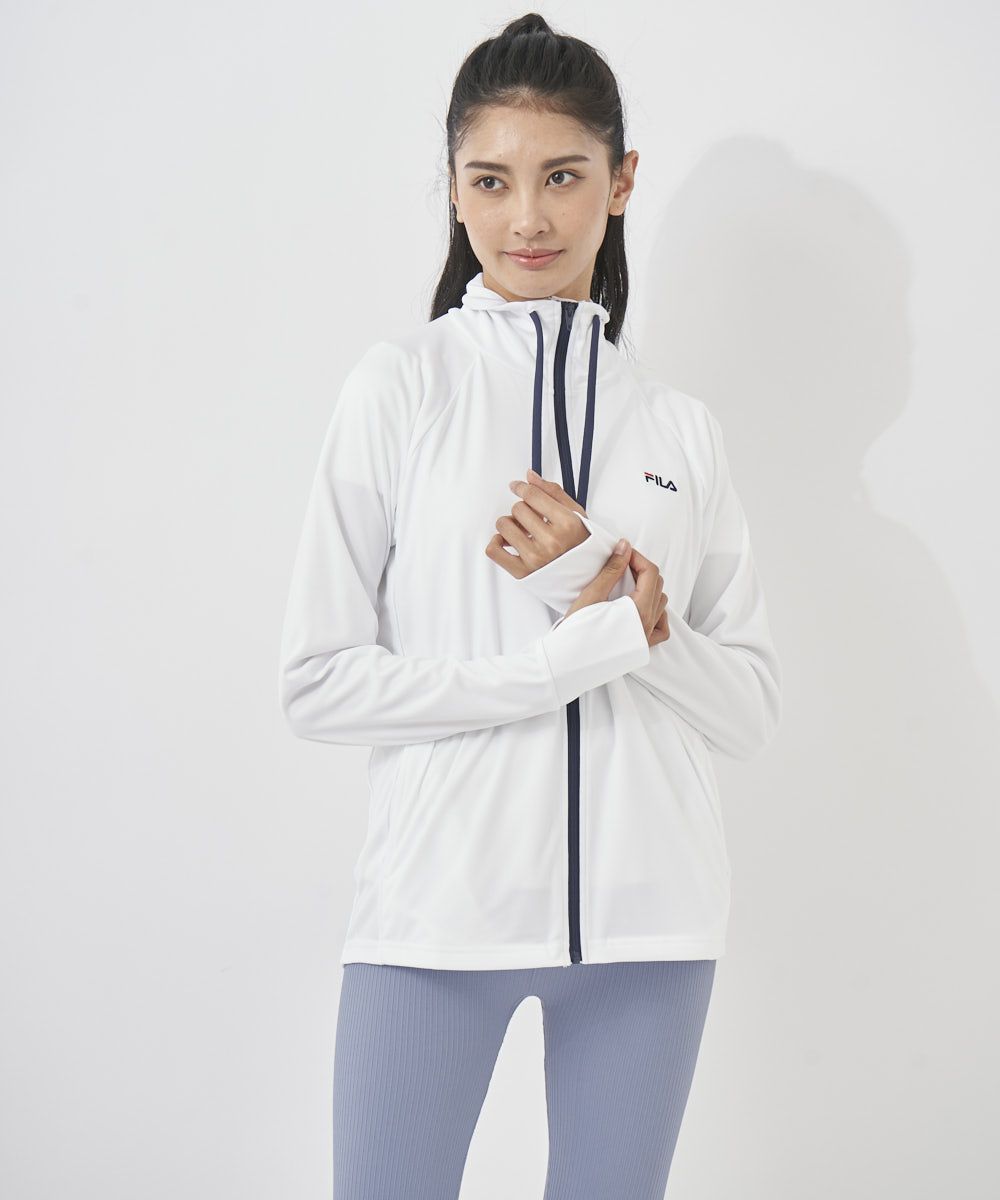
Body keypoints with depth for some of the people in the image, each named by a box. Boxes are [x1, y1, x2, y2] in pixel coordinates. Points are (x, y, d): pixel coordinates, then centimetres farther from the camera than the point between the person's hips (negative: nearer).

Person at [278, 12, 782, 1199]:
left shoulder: (680, 428, 8)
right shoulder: (399, 388, -1)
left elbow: (750, 708, 6)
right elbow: (316, 684, -6)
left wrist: (600, 593, -11)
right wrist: (583, 650, -13)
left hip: (647, 917, 3)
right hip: (437, 908, -2)